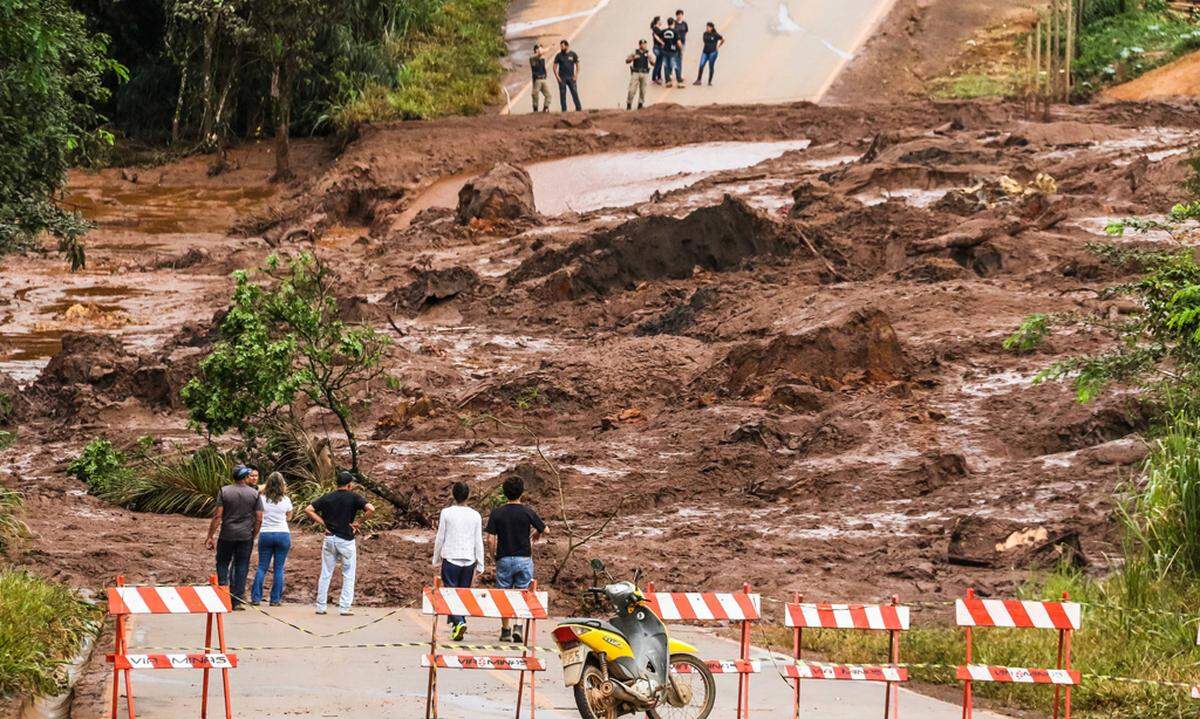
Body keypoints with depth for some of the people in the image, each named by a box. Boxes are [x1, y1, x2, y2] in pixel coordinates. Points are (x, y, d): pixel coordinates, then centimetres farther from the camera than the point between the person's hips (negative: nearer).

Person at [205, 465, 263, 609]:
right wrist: (253, 536, 14)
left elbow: (217, 516, -6)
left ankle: (223, 584, -5)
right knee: (241, 566, 6)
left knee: (222, 562, 16)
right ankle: (237, 601, 6)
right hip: (245, 536, 1)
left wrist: (210, 537, -1)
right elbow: (259, 519, -1)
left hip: (227, 535, -1)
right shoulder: (254, 493, 0)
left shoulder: (224, 491, -3)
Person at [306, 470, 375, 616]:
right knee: (348, 575, 6)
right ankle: (344, 608, 2)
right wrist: (358, 522, -6)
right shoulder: (353, 497, -6)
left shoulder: (326, 498, 4)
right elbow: (370, 509, -18)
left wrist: (323, 523, 1)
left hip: (329, 539, 3)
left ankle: (320, 607, 10)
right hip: (346, 540, -3)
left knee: (325, 574, 10)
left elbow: (308, 510, 0)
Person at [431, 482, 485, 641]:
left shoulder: (446, 513, -3)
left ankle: (459, 622, -23)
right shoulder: (475, 516, 3)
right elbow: (478, 542, 5)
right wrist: (480, 565, 11)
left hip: (450, 558, -3)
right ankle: (455, 625, 11)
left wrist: (436, 560, 12)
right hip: (469, 561, 3)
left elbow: (440, 538, 1)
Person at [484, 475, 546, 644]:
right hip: (524, 559, -1)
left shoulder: (497, 513, -4)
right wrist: (537, 534, 23)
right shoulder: (527, 512, -7)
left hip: (504, 559, 1)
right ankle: (518, 626, -11)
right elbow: (545, 530, 1)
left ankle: (505, 630, 14)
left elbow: (490, 538, -8)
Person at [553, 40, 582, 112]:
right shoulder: (558, 56, 3)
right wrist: (557, 77, -5)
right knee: (562, 94, -1)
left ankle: (579, 108, -2)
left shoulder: (573, 54, 3)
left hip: (571, 78, -1)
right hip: (562, 78, 1)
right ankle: (564, 110, 3)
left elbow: (577, 65, 7)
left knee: (575, 93, -5)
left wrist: (576, 76, -2)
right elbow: (555, 67, 5)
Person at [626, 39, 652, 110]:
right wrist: (633, 58, -14)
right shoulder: (635, 52, 3)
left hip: (644, 73, 1)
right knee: (632, 90, -7)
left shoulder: (647, 53, 4)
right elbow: (627, 61, 3)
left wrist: (650, 58, -19)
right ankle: (629, 104, 1)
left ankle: (640, 104, 17)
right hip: (635, 73, -1)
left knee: (642, 90, 4)